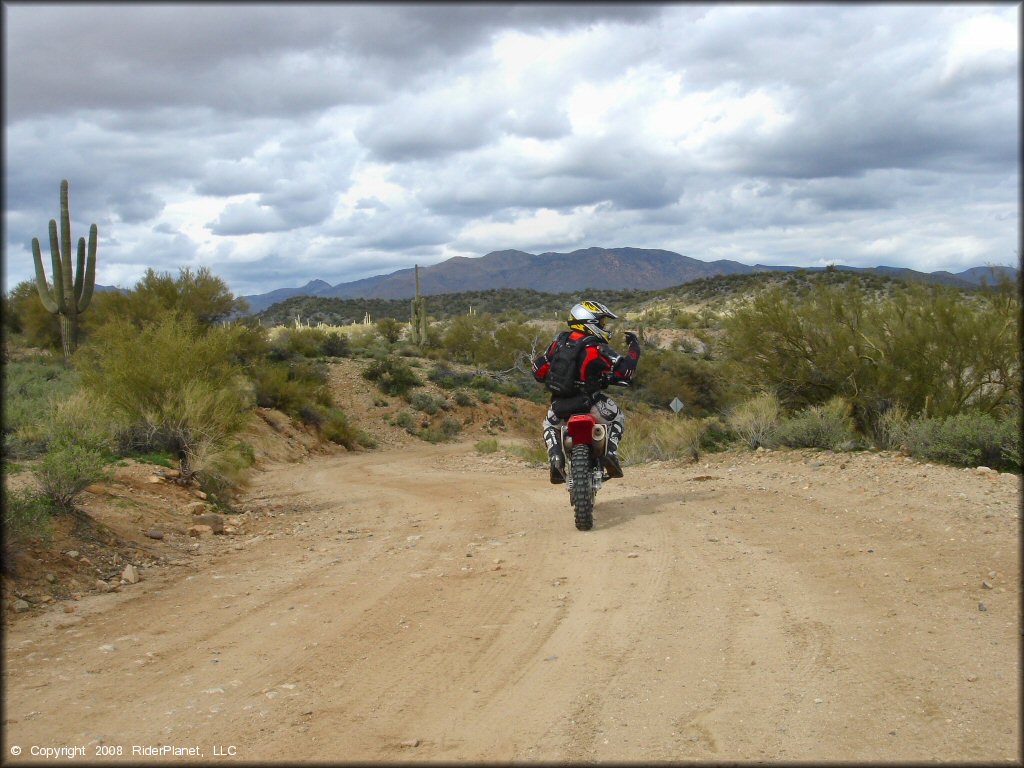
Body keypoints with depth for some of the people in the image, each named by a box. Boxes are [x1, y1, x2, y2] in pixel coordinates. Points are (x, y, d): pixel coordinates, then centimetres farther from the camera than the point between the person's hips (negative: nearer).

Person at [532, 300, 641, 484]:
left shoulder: (559, 341, 6)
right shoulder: (596, 348, -11)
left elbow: (539, 370, 11)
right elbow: (625, 369, -16)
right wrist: (634, 345, -1)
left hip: (560, 402, 4)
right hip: (589, 401, -4)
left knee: (550, 426, 32)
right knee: (617, 419, 23)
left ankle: (555, 459, 7)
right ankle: (611, 452, 1)